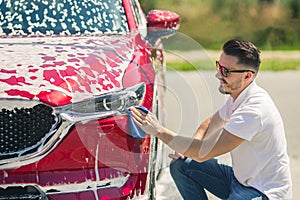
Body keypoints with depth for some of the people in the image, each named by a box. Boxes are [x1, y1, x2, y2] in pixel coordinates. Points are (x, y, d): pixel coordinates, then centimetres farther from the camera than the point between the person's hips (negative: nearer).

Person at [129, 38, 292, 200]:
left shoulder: (254, 110, -29)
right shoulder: (237, 96, 2)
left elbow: (203, 154, -31)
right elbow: (211, 122, 23)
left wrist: (159, 131, -24)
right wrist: (190, 146, 3)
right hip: (240, 179, 9)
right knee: (180, 165, 2)